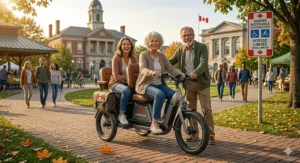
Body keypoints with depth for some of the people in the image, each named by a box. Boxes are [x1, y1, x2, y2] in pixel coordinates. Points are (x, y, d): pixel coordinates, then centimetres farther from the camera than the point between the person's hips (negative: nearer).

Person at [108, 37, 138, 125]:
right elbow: (116, 76, -15)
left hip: (129, 83, 5)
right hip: (116, 83, -4)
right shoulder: (116, 58, -7)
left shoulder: (133, 58, 8)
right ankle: (121, 115, -25)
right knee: (127, 90, -39)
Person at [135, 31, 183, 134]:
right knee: (160, 94, -34)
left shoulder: (162, 56, 12)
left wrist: (181, 75, -20)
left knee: (174, 95, -22)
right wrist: (153, 72, -43)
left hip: (159, 84, 5)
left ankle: (164, 118, -4)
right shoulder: (143, 55, -3)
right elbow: (143, 69, -21)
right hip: (145, 85, -5)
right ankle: (154, 124, -27)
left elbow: (171, 69, -1)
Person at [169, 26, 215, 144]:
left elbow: (203, 63, -21)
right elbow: (170, 62, 10)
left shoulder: (202, 47, -7)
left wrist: (195, 73, -39)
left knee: (206, 109, -3)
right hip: (188, 83, 4)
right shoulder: (180, 50, 8)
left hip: (201, 82, -4)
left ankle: (210, 135, 4)